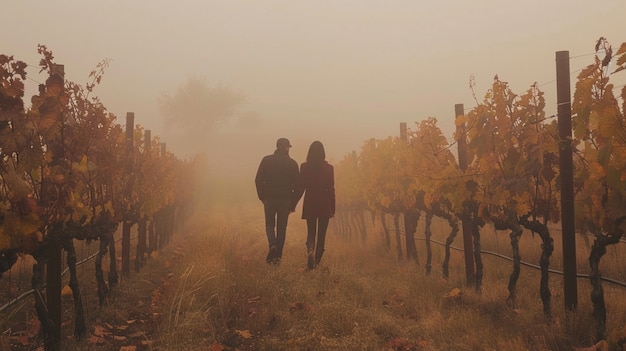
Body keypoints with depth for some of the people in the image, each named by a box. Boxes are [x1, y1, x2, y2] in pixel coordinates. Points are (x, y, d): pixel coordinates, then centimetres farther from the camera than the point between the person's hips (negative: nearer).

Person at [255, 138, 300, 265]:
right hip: (285, 199, 0)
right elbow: (297, 184, -1)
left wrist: (262, 196, 7)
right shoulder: (292, 163, 0)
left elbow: (258, 180, -2)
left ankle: (272, 245, -13)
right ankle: (278, 256, 8)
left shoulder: (266, 160, 0)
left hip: (269, 198, 0)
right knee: (281, 227, 9)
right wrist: (293, 202, 6)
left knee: (270, 224, 14)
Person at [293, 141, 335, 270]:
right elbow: (331, 190, -3)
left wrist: (293, 205, 6)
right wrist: (332, 209, 4)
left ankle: (310, 250, -17)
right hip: (324, 205, 0)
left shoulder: (304, 167, -4)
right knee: (321, 234, 12)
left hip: (310, 204, 1)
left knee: (311, 232, 12)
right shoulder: (329, 168, -5)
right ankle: (317, 260, 15)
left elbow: (300, 188, -3)